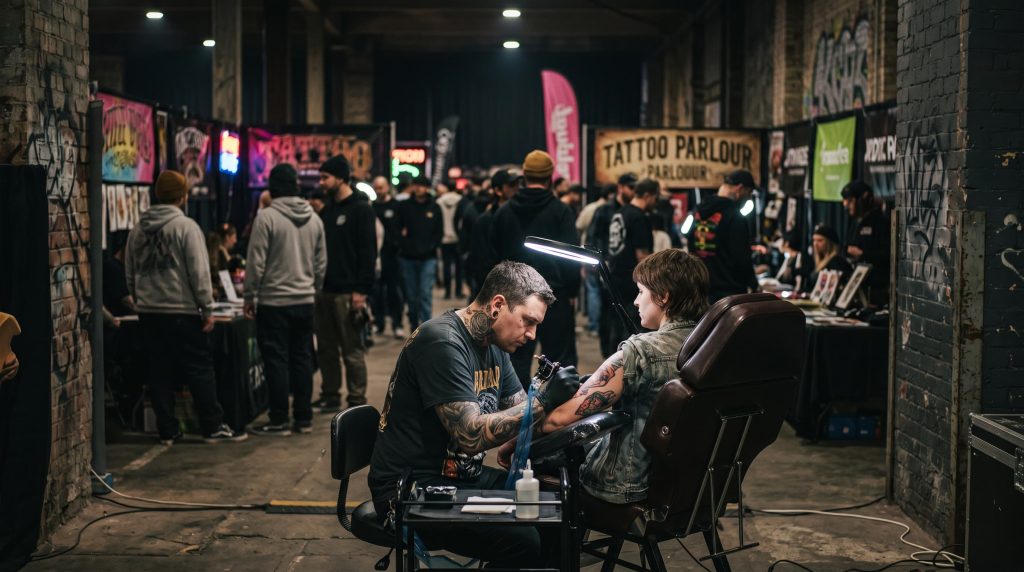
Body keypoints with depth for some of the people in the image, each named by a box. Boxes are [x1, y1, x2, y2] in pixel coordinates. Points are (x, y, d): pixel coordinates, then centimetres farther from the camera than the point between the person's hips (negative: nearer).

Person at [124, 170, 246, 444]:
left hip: (148, 312, 6)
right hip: (182, 311, -6)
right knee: (200, 369, 1)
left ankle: (167, 430, 12)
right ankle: (214, 427, 4)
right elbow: (199, 273, -13)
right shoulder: (186, 226, -9)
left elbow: (130, 275, 13)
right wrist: (207, 309, -8)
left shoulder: (137, 230, 9)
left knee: (160, 371, 9)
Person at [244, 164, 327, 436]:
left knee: (277, 361, 0)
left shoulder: (266, 217, -12)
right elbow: (321, 263, 10)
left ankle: (279, 421, 4)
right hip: (305, 301, 5)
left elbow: (256, 263, -13)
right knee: (302, 359, 11)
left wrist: (250, 296, -4)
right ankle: (304, 418, 15)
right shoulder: (314, 219, 6)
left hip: (274, 302, -5)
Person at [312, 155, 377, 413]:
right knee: (326, 348, 12)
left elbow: (368, 252, -13)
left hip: (348, 292, -8)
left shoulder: (361, 209, -7)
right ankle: (330, 396, 21)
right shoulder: (327, 209, 15)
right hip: (324, 290, 8)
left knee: (352, 351, -2)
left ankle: (357, 402, 4)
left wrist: (361, 290, -19)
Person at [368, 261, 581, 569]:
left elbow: (520, 413, 13)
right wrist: (543, 400, -24)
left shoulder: (493, 343, 9)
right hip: (413, 492, -9)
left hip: (464, 476, 9)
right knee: (525, 542, -25)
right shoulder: (442, 342, -20)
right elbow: (472, 435, -26)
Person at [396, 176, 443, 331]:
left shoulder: (434, 208, 5)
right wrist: (403, 244, -10)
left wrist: (431, 247, -8)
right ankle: (414, 326, 19)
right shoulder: (404, 206, 5)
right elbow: (397, 228, 5)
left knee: (426, 294, -10)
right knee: (411, 295, 7)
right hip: (407, 257, 1)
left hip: (428, 258, -1)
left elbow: (439, 232, 6)